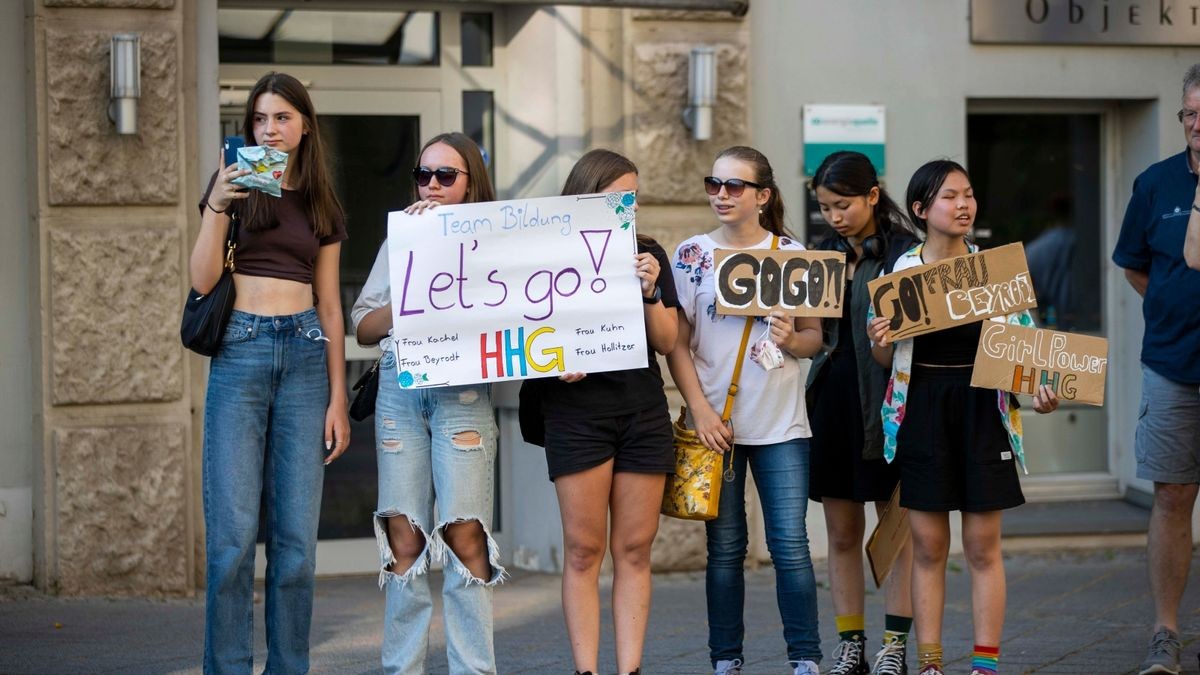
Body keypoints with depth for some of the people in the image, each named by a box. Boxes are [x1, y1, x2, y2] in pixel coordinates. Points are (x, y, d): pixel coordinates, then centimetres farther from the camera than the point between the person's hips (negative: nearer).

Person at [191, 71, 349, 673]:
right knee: (233, 530, -8)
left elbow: (329, 306, 13)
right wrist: (217, 204, -14)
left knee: (297, 533, 0)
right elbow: (203, 280, -2)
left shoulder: (321, 205, 14)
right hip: (240, 349, -2)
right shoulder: (235, 185, 7)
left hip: (305, 354, 2)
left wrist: (338, 398, 7)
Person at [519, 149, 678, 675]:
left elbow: (667, 342, 8)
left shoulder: (648, 254, 11)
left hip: (643, 410, 3)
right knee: (583, 550, -4)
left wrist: (650, 292, -7)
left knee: (635, 549, 3)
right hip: (577, 409, -3)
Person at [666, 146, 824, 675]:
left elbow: (816, 337, 8)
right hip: (715, 422, 0)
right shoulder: (692, 254, 3)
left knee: (790, 544, -3)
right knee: (724, 547, 5)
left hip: (781, 423, 0)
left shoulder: (792, 254, 4)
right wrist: (701, 411, -9)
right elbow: (676, 344, 1)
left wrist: (793, 340, -14)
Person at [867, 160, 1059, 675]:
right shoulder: (898, 272, 0)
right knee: (928, 546, 4)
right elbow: (884, 359, 7)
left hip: (982, 407, 0)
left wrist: (1039, 388, -16)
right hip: (922, 410, 0)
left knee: (983, 545, 2)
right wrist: (878, 343, -15)